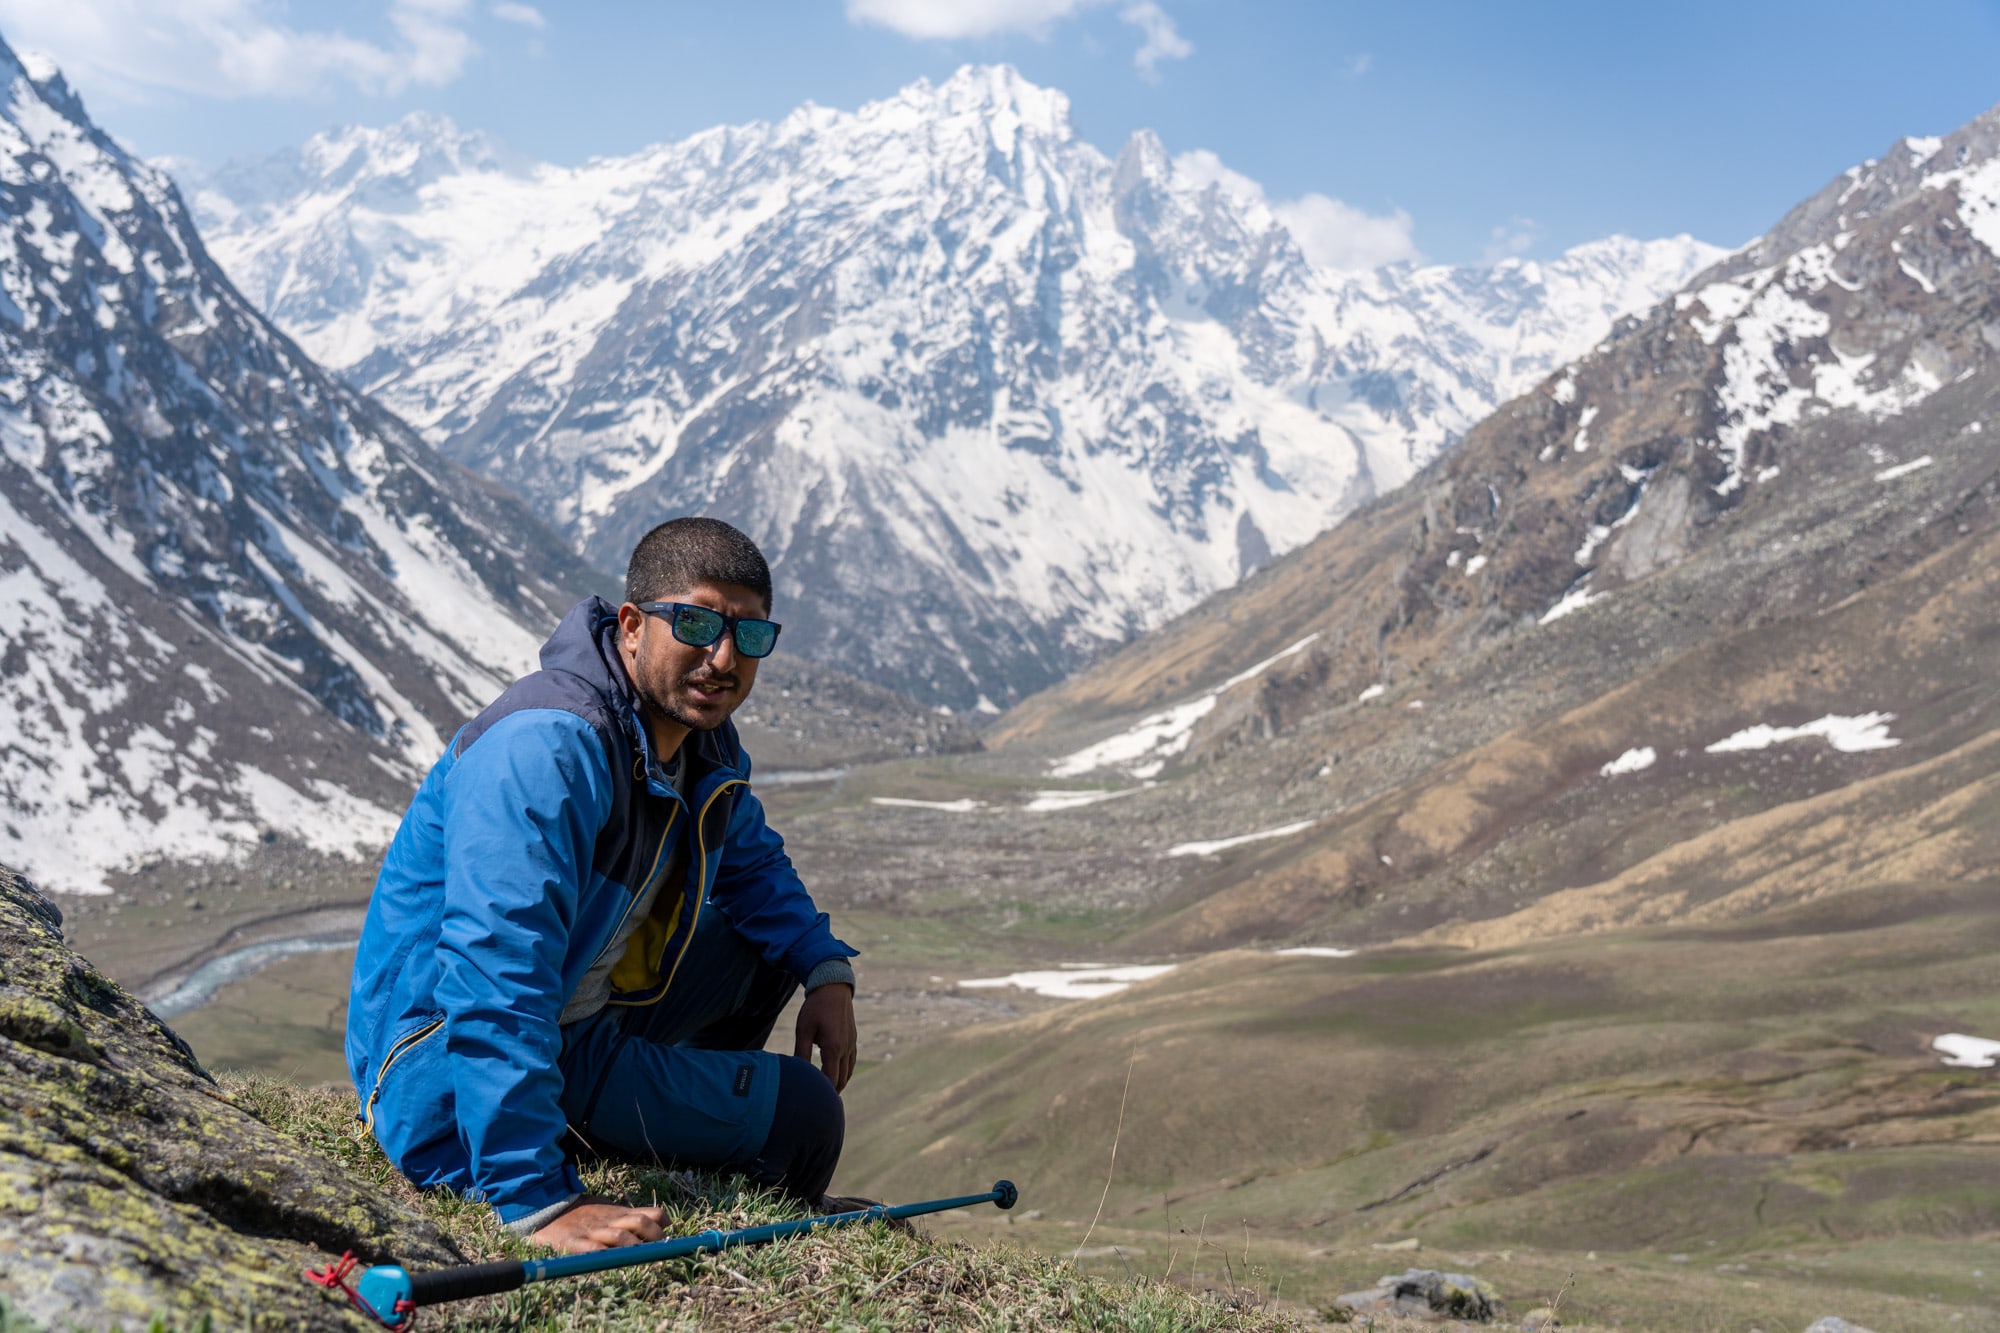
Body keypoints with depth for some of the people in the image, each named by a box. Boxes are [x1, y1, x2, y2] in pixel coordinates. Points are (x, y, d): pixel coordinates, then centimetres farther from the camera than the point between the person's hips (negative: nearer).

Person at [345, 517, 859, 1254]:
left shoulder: (703, 737, 1)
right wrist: (537, 1201, -43)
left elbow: (752, 861, 22)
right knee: (802, 1113, -11)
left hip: (578, 1012, 9)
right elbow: (496, 981, -38)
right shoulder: (546, 748, -30)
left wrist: (827, 970, 4)